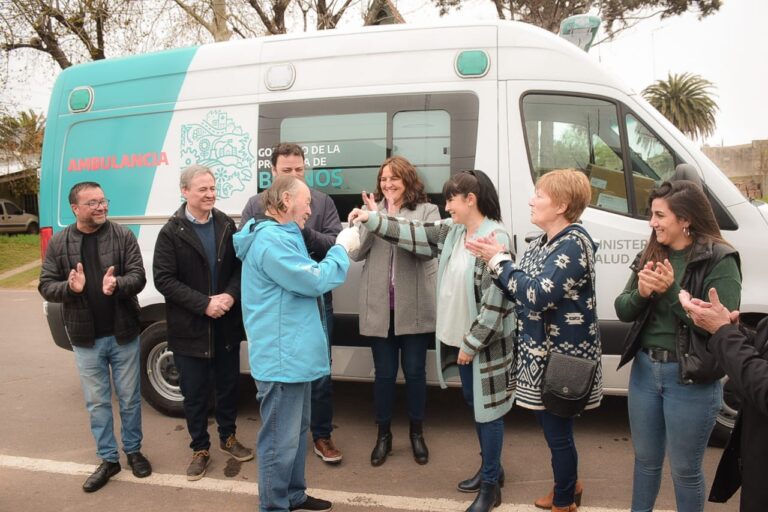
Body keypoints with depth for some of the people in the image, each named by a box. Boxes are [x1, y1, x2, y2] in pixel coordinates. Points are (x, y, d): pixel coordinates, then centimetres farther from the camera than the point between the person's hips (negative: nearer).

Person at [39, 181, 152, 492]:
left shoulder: (123, 236, -5)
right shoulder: (59, 243, -1)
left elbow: (138, 277, -10)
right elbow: (46, 286, -1)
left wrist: (117, 285, -31)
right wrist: (69, 287, -23)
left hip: (122, 334, -1)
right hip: (86, 339, 1)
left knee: (129, 398, 12)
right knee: (97, 402, 12)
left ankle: (133, 451, 30)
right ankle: (108, 459, 27)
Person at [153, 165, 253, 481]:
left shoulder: (226, 225, 2)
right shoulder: (171, 233, -8)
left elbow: (240, 266, 4)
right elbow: (163, 279, -12)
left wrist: (230, 295, -15)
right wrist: (204, 304, -20)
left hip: (226, 324, 3)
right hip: (190, 328, -3)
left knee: (228, 384, 17)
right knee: (195, 392, 9)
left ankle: (228, 438, 38)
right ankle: (200, 449, 28)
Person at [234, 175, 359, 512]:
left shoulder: (280, 236, 14)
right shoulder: (271, 240, -21)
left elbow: (303, 279, 19)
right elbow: (315, 281, -20)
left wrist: (340, 248, 9)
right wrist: (342, 248, -7)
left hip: (294, 351, 11)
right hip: (281, 356, -11)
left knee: (297, 429, 22)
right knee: (281, 438, 3)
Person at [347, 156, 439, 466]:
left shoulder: (427, 211, 1)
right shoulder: (372, 211, 8)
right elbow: (355, 253, -2)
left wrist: (392, 220, -20)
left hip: (414, 307, -1)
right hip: (379, 307, 2)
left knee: (414, 371, 11)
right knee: (384, 373, 11)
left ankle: (417, 433, 30)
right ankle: (383, 434, 28)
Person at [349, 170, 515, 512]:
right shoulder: (451, 231, 4)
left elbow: (495, 300, -23)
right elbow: (416, 234, 8)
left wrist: (472, 342, -19)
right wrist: (373, 221, 1)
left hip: (483, 342, -8)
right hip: (460, 338, 9)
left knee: (487, 409, 5)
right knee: (474, 404, 20)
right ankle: (491, 468, 40)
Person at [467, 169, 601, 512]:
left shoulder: (573, 243, -20)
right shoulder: (544, 242, 8)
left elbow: (538, 295, -29)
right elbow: (519, 291, 6)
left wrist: (499, 260, -21)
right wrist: (495, 261, -8)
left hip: (562, 356, -9)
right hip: (542, 350, 9)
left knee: (557, 430, 8)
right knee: (548, 423, 23)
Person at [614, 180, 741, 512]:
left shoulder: (720, 260, -13)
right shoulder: (650, 255, 3)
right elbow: (622, 311, 3)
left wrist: (672, 291, -25)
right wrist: (641, 293, -17)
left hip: (690, 379, -5)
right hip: (644, 370, 5)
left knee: (684, 469, 13)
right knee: (645, 458, 22)